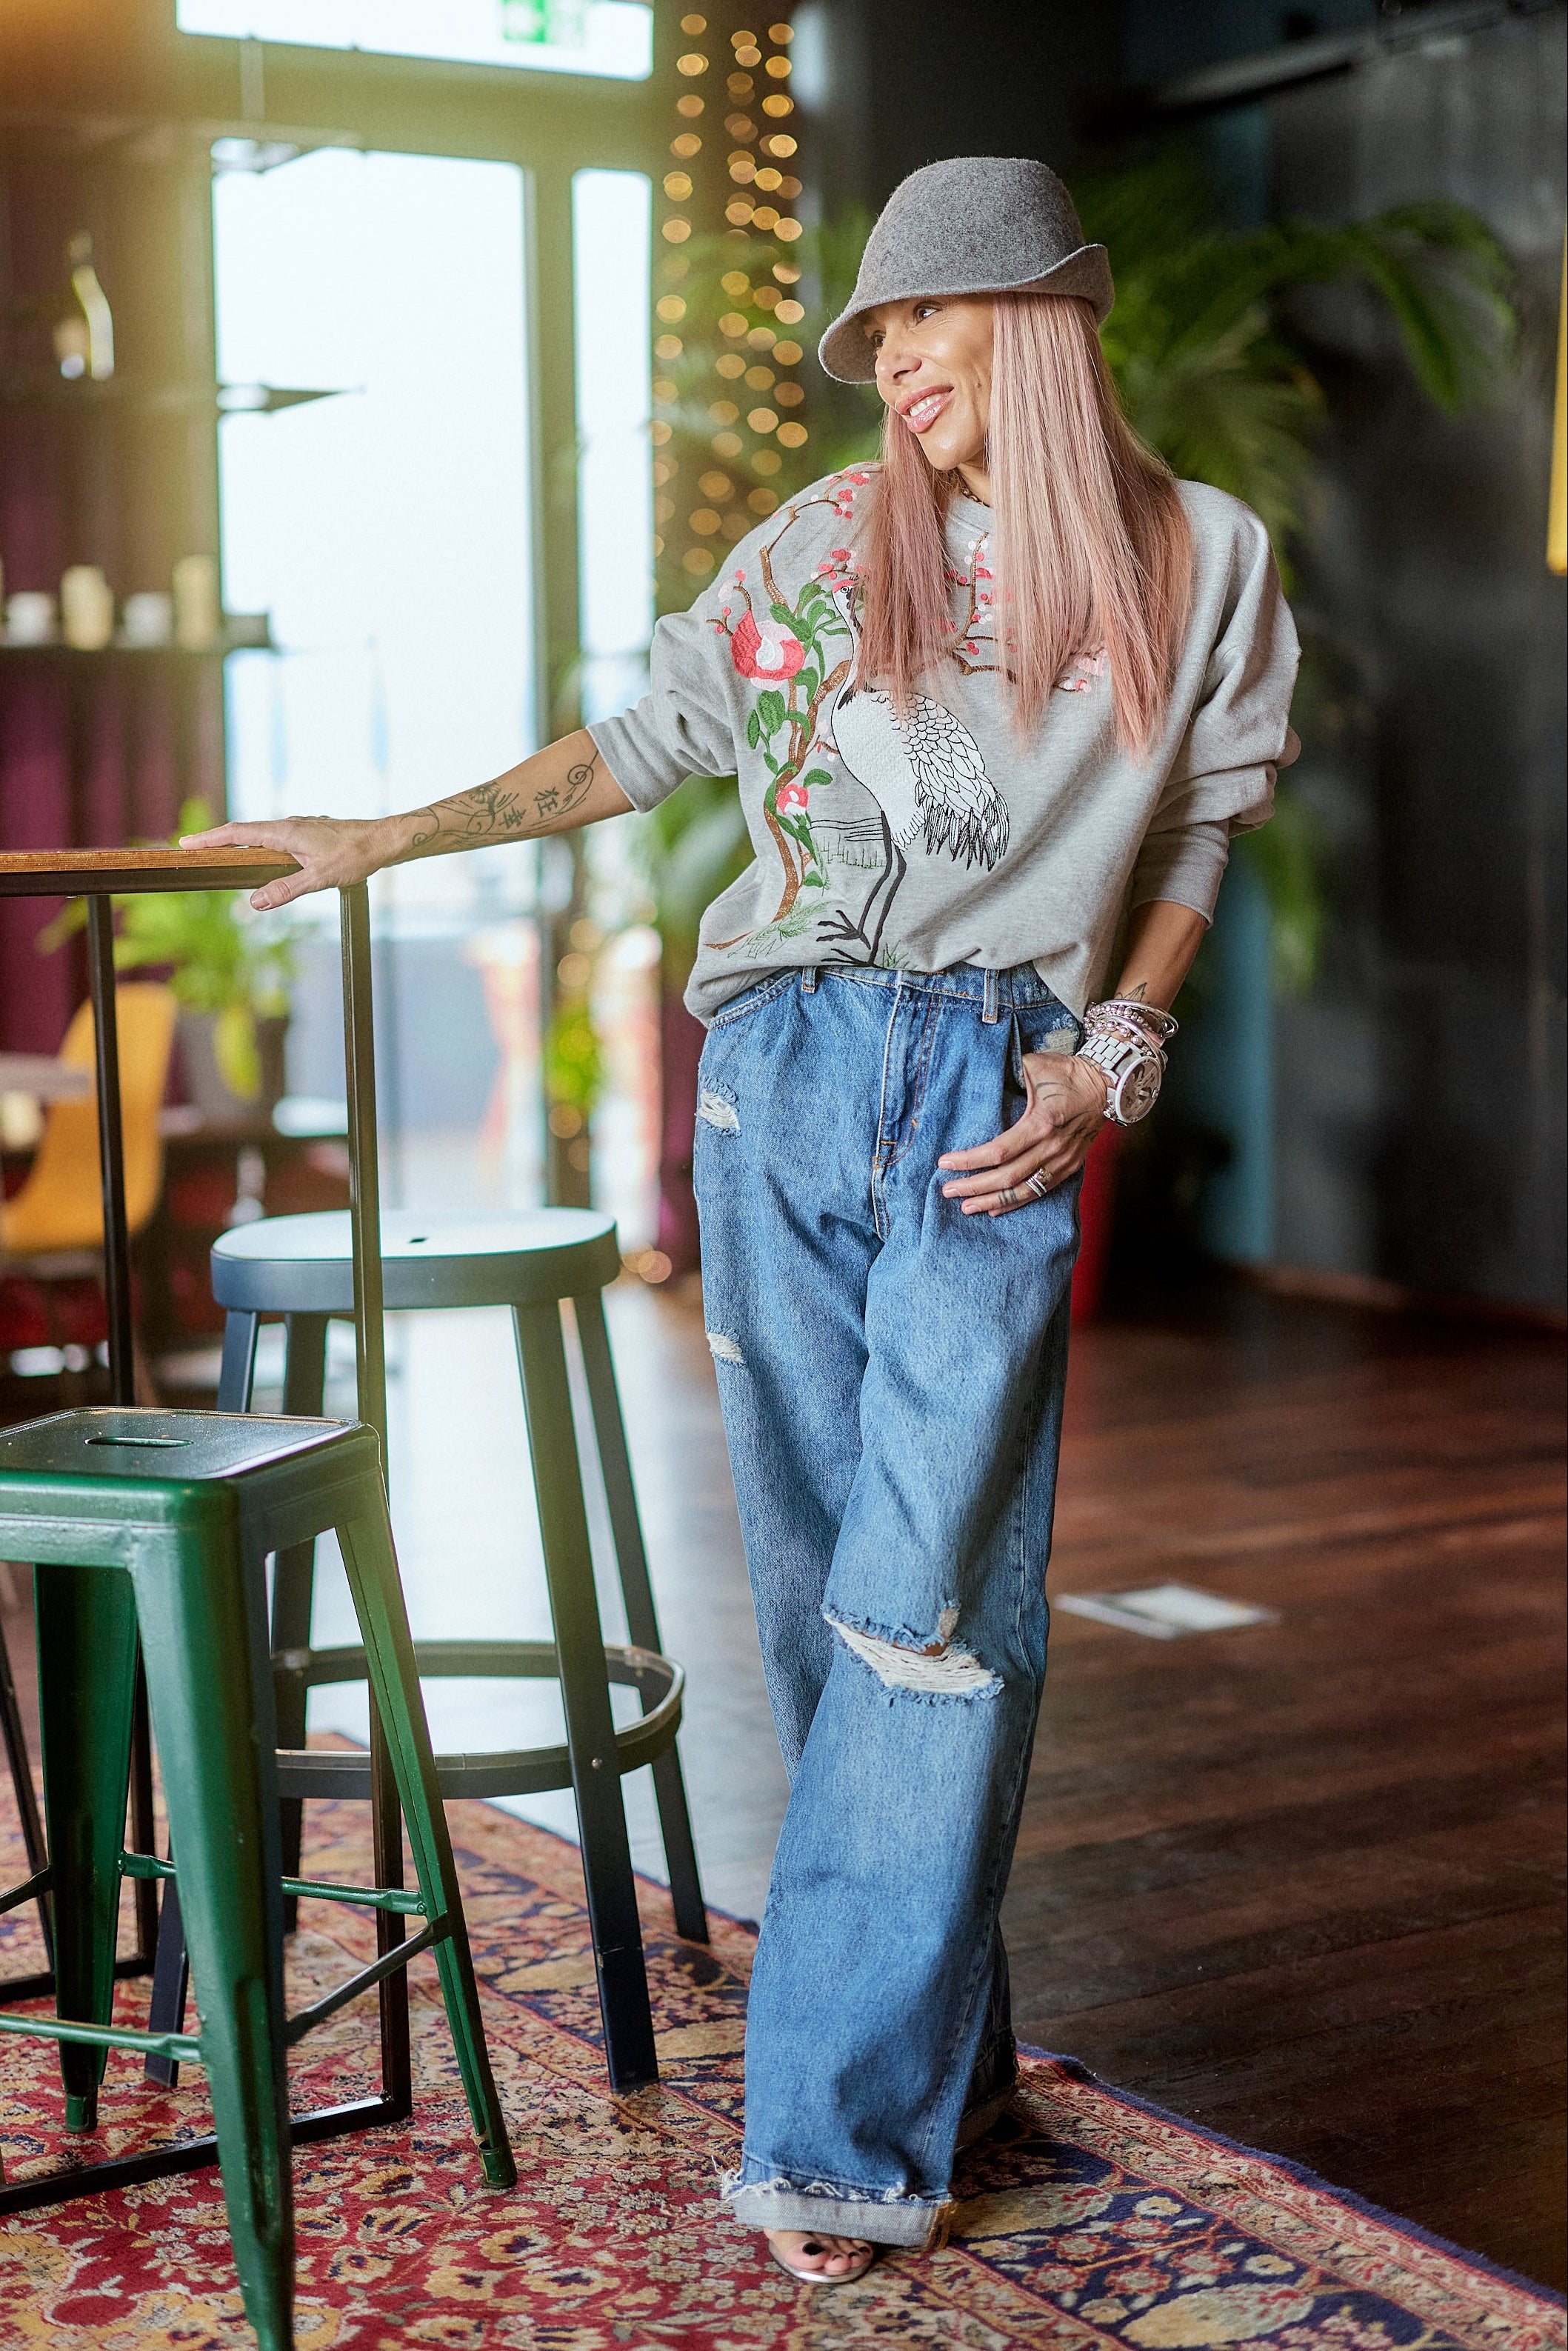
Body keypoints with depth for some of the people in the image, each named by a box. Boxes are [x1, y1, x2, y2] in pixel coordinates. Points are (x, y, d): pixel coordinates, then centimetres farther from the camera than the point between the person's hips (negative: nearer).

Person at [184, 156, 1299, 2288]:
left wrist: (1108, 1064, 0)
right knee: (820, 1579, 3)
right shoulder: (824, 546, 11)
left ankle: (851, 2127, -6)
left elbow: (1195, 841, 13)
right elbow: (650, 742, 16)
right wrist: (388, 839, 12)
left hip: (998, 1095, -2)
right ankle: (943, 2046, 16)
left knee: (925, 1594, -10)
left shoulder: (1205, 560, 8)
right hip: (787, 1073, 3)